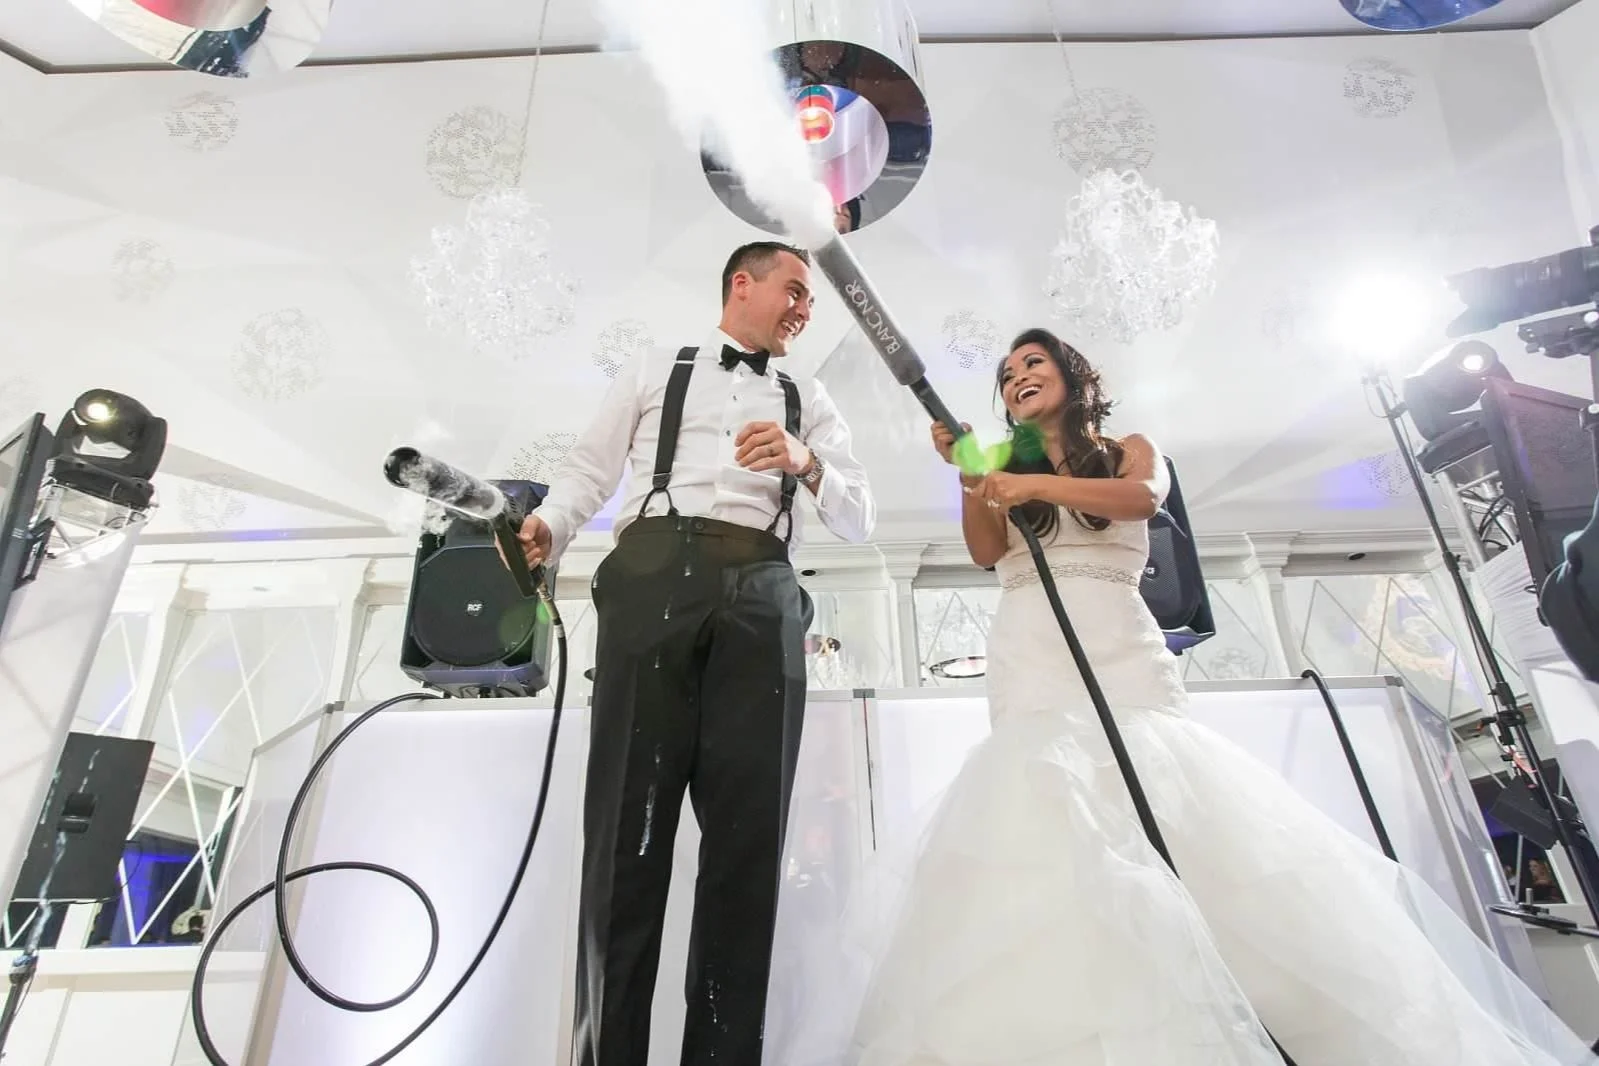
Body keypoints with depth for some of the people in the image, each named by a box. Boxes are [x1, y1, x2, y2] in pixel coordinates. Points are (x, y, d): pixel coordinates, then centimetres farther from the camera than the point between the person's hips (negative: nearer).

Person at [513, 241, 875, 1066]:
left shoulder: (808, 402, 26)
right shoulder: (652, 372, 23)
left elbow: (859, 520, 15)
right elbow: (589, 468, 13)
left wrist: (806, 463, -4)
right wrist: (546, 528, -7)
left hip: (761, 597, 2)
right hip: (652, 577, -1)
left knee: (748, 828, -1)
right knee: (627, 818, -5)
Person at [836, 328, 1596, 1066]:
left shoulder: (1128, 450, 17)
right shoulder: (1008, 468, 20)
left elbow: (1144, 498, -8)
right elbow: (986, 552, 2)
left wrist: (1039, 485, -19)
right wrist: (967, 472, -11)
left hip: (1124, 657, 0)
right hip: (1032, 666, 1)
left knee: (1181, 823, -12)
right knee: (1046, 812, -17)